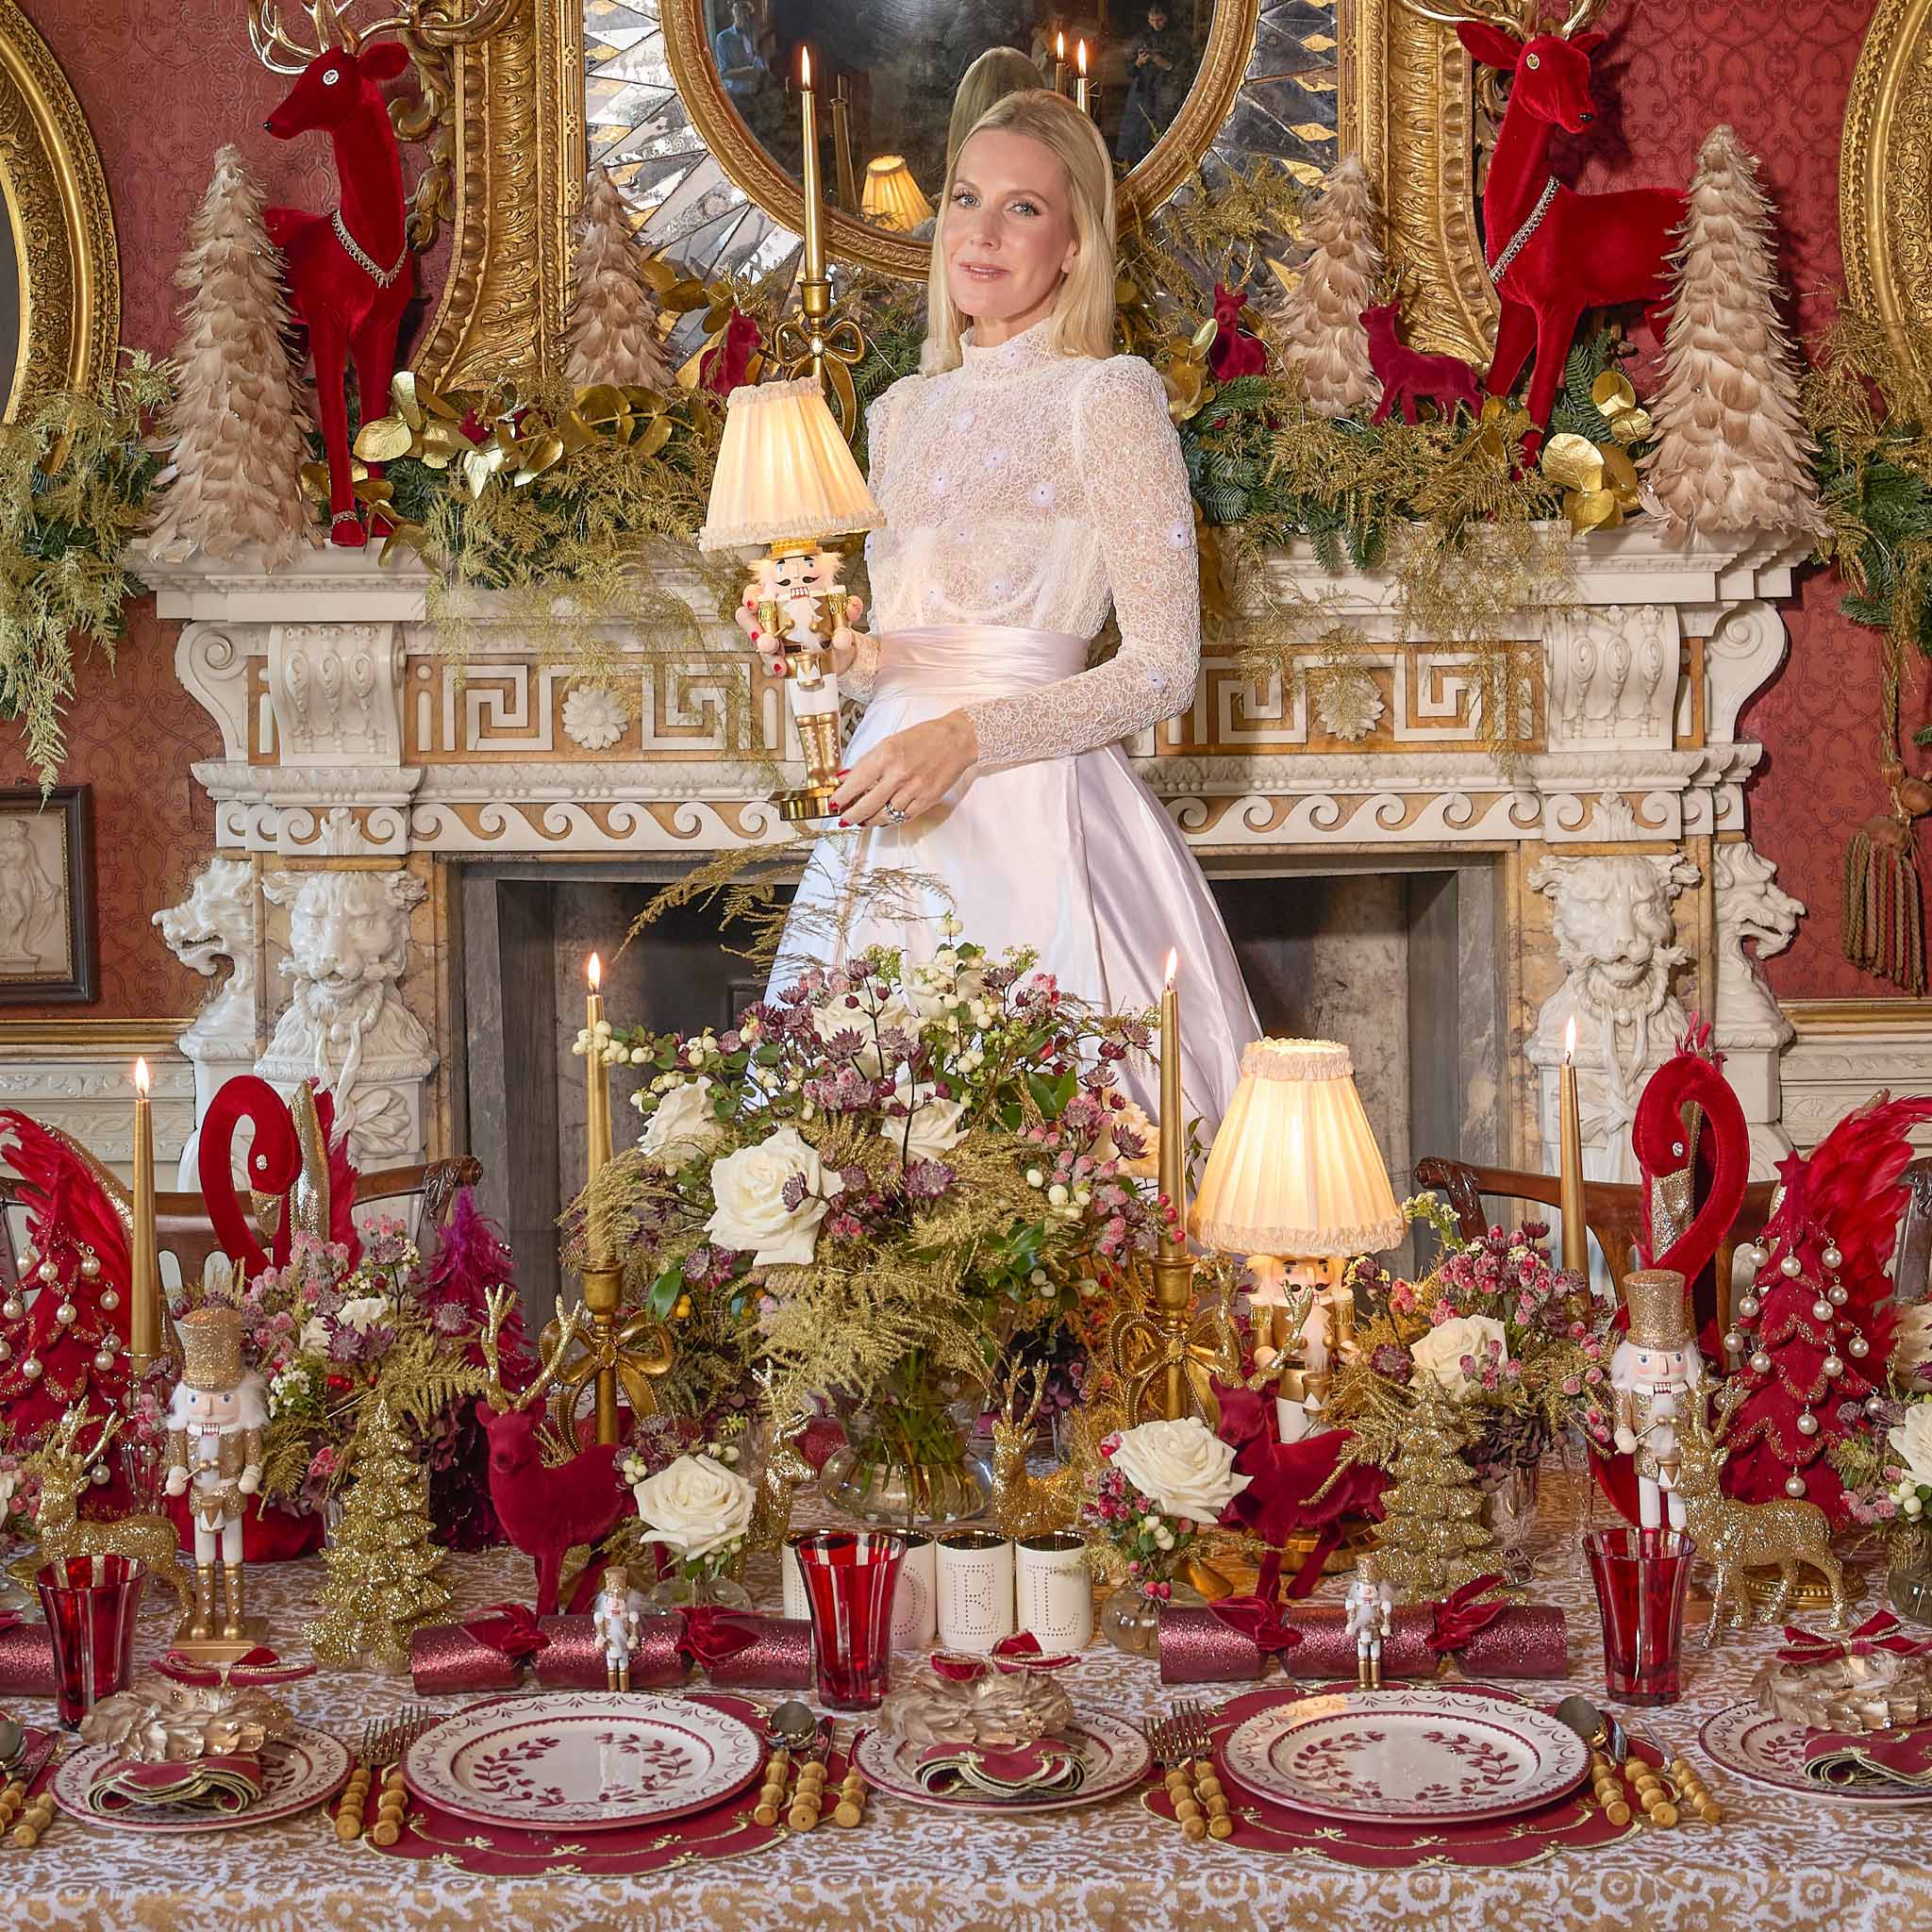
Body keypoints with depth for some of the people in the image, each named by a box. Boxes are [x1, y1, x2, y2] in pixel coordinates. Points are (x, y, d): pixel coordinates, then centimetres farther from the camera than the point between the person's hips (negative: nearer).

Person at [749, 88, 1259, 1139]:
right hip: (892, 817, 6)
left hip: (1030, 811, -6)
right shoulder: (905, 410, 15)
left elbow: (1163, 666, -10)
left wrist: (968, 738, -18)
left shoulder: (1106, 399, -5)